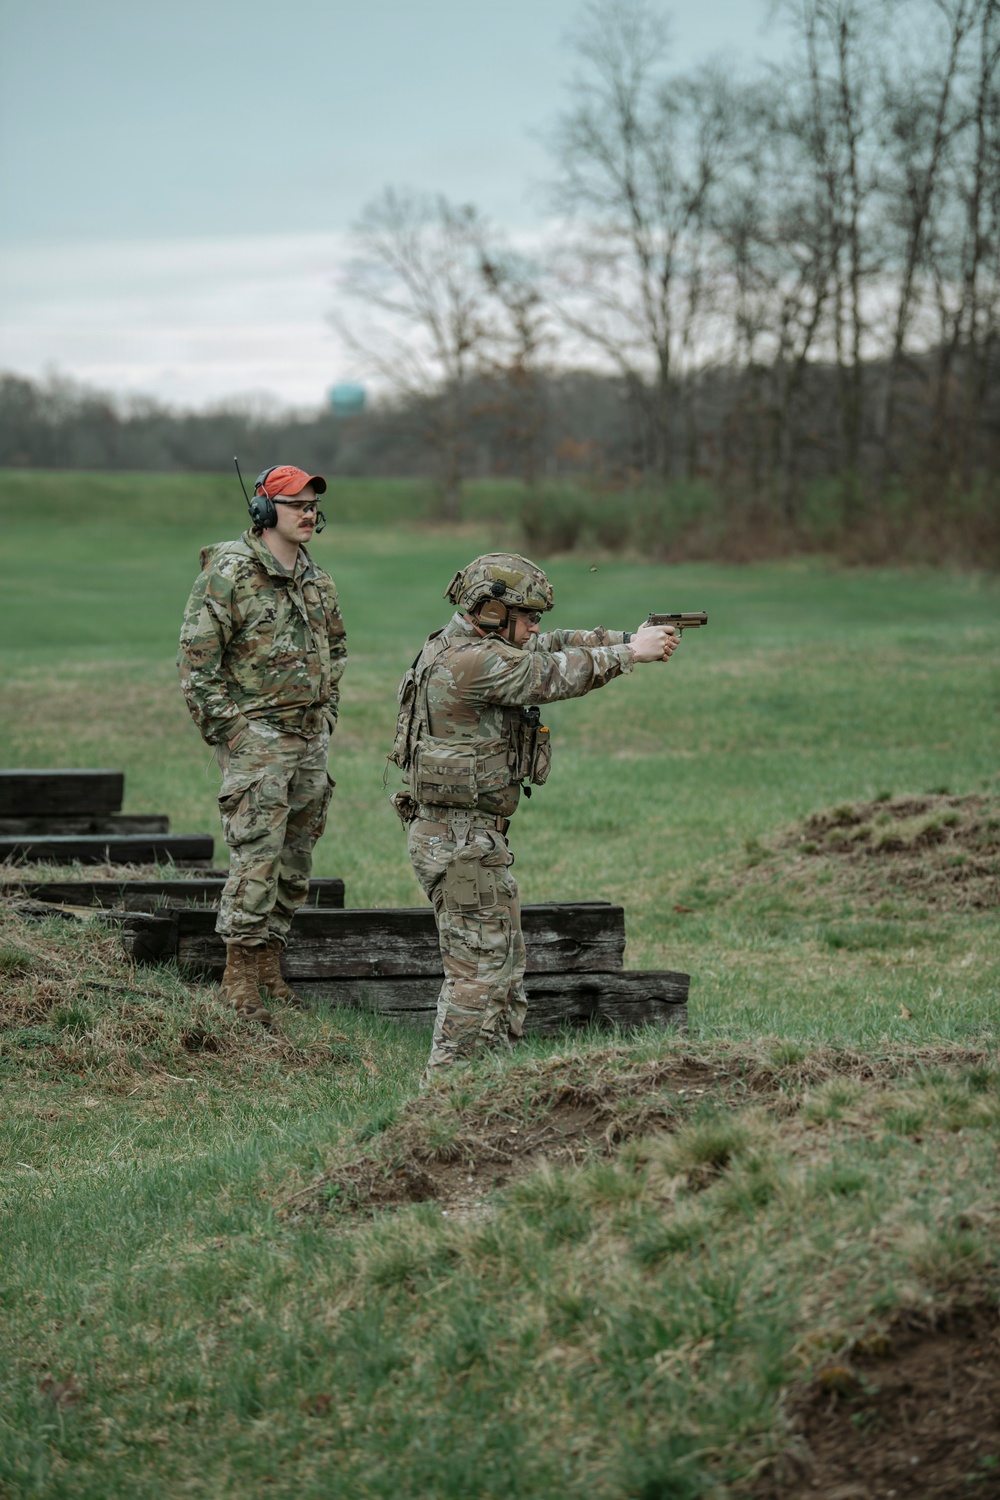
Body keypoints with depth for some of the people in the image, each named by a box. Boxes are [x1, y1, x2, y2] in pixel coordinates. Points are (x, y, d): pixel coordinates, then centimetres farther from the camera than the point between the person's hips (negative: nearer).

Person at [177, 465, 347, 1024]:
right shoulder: (230, 573, -10)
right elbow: (197, 656, -11)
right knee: (257, 857, -12)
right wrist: (223, 727, -13)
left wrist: (327, 714, 17)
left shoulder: (317, 580, 12)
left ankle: (270, 967, 18)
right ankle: (240, 982, -8)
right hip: (256, 735, -7)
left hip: (311, 739, 7)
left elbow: (335, 648, 26)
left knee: (296, 858, 9)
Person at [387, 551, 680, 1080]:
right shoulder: (475, 661, -20)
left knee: (504, 962, 17)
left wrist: (630, 638, 5)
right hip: (461, 839, -11)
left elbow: (552, 648, 15)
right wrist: (631, 653, -5)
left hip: (474, 836, 11)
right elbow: (556, 676, -17)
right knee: (479, 968, -7)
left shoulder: (465, 646, 11)